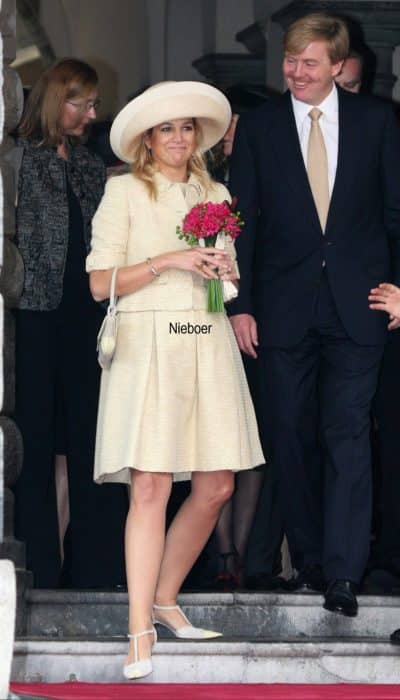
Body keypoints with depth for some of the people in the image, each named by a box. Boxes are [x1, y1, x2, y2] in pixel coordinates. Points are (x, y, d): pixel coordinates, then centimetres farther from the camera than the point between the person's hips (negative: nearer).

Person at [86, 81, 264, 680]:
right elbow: (100, 283, -2)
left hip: (209, 344, 5)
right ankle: (140, 633, -12)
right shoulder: (124, 191, 3)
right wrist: (167, 261, -11)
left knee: (216, 486, 2)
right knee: (150, 488, -13)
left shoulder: (216, 195, 17)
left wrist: (226, 272, 2)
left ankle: (165, 598, 21)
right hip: (149, 343, -5)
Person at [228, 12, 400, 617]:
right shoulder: (258, 128, 4)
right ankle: (308, 559, 18)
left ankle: (342, 571, -10)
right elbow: (243, 222, 4)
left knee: (348, 434, -8)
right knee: (292, 437, 6)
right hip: (284, 307, 1)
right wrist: (240, 304, -2)